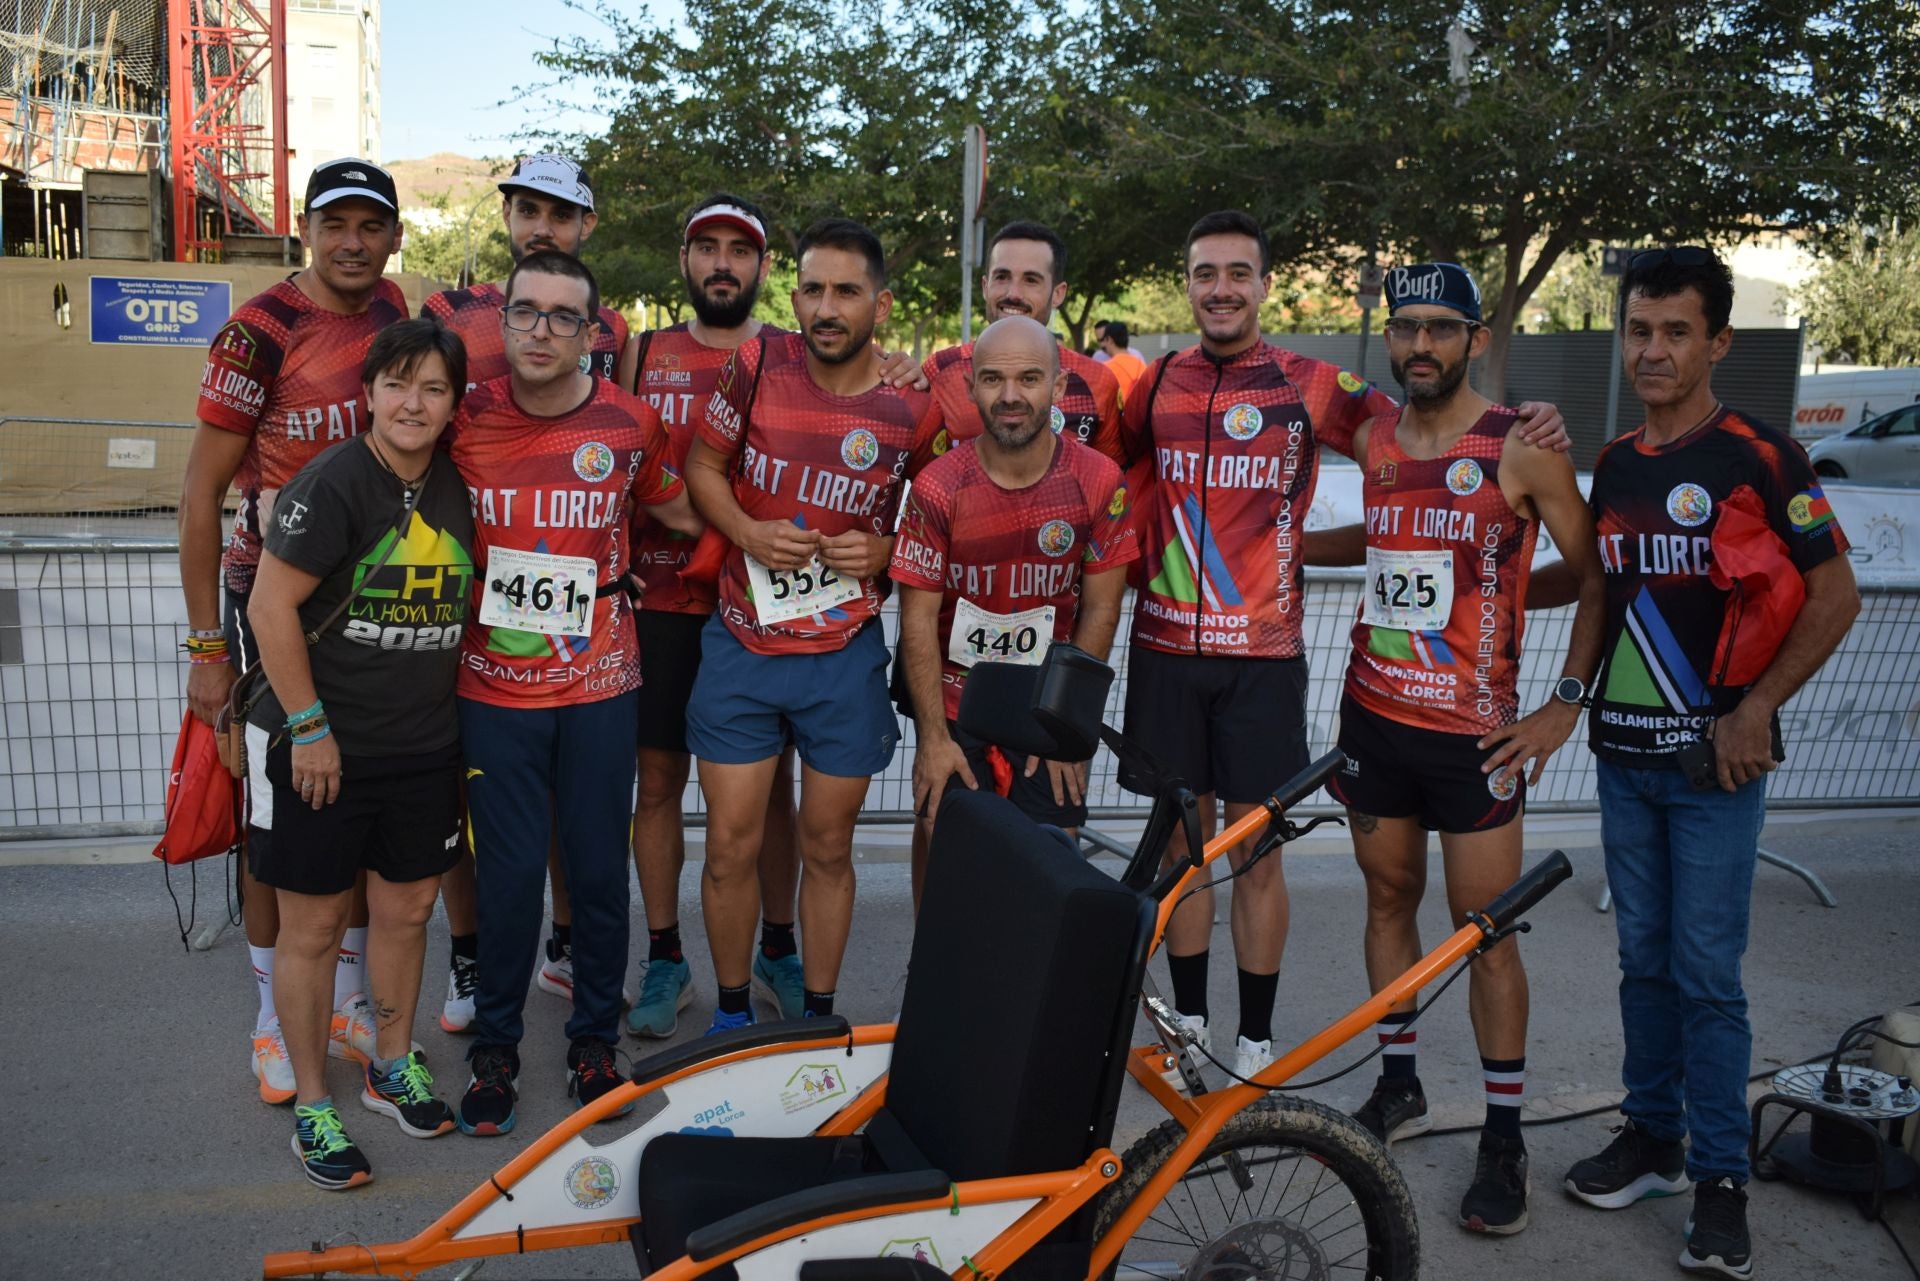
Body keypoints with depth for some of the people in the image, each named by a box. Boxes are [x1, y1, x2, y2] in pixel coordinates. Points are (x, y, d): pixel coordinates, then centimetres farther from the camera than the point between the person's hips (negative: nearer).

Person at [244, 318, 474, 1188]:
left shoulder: (457, 488, 4)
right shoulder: (332, 483, -15)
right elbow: (271, 607, -16)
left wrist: (448, 708, 13)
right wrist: (310, 726, -16)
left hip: (424, 748, 6)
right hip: (321, 748, -5)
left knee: (406, 910, 16)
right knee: (313, 928, 6)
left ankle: (392, 1067, 36)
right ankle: (312, 1107, 21)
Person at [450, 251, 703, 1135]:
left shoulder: (629, 424, -2)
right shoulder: (464, 420, -3)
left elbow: (682, 512, 14)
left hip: (599, 683, 1)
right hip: (494, 687, 0)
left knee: (600, 866, 9)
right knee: (511, 871, 3)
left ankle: (595, 1039, 28)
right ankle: (495, 1047, 23)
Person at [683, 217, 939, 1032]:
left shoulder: (913, 409, -6)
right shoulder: (756, 367, -6)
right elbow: (701, 464, 5)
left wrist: (885, 550, -12)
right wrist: (747, 531, -14)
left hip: (846, 655, 0)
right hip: (743, 645, 0)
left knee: (828, 847, 12)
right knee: (732, 845, 5)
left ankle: (818, 1016, 30)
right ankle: (732, 1010, 26)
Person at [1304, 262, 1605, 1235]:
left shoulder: (1520, 449, -9)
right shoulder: (1373, 440, 5)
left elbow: (1597, 578, -4)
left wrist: (1565, 706, -9)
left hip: (1473, 731, -4)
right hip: (1375, 716, 5)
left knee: (1485, 930, 1)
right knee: (1389, 898, 14)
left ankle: (1504, 1136, 14)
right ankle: (1399, 1086, 30)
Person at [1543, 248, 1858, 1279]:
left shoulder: (1759, 456, -8)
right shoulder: (1615, 462, 9)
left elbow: (1835, 594, -8)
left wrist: (1756, 709, -12)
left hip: (1715, 759, -5)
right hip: (1623, 750, 6)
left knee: (1706, 975, -2)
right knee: (1644, 960, 14)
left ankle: (1721, 1176, 12)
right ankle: (1653, 1136, 27)